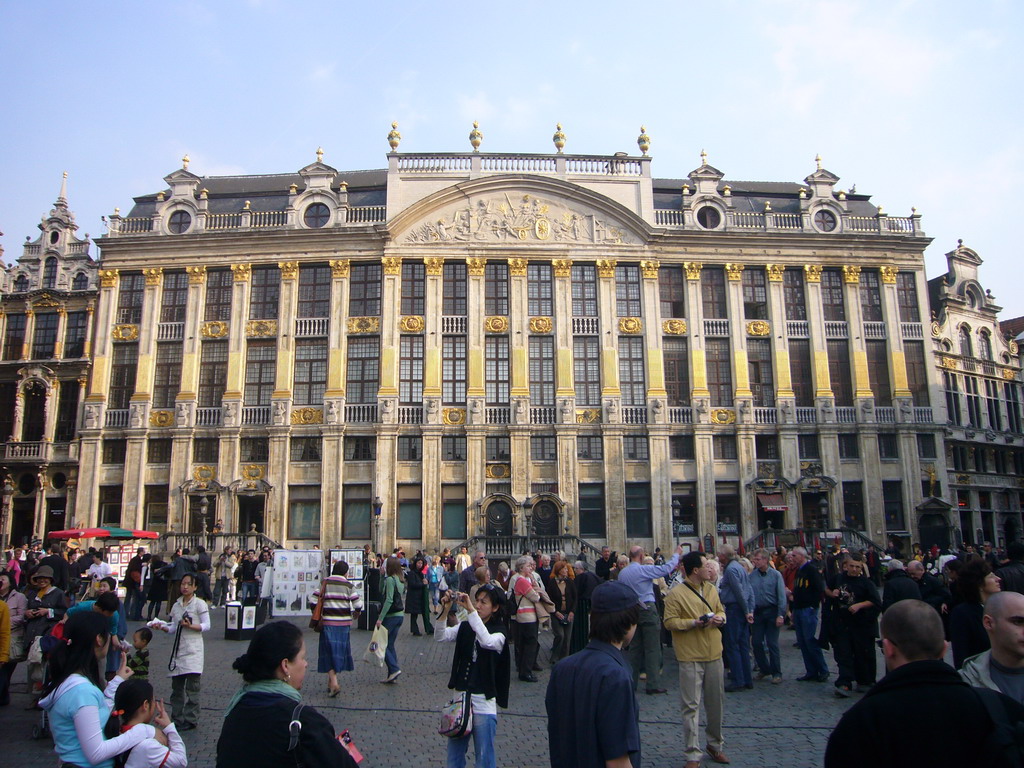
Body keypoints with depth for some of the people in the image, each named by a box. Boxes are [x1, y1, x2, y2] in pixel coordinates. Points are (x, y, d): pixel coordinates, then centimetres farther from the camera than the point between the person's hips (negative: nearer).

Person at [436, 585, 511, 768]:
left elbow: (487, 641, -31)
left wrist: (470, 610, -32)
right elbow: (441, 636, -10)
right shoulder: (465, 627, 4)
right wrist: (445, 611, -24)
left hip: (483, 703, -4)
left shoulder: (499, 633, -8)